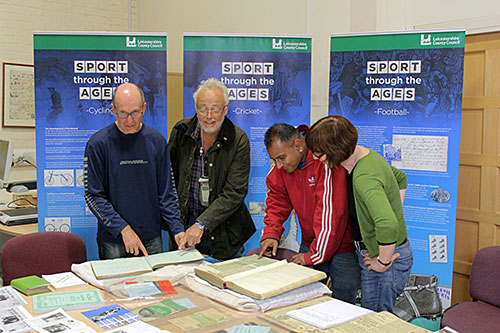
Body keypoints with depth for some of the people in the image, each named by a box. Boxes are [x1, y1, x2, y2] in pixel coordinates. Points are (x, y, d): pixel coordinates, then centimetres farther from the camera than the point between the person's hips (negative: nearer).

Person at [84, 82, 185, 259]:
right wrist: (123, 229, -17)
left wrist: (177, 229, -8)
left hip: (152, 239, 3)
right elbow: (93, 196, -8)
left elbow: (166, 192, 3)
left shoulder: (157, 140, 1)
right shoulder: (98, 143, -8)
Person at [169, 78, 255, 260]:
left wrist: (201, 224, -26)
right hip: (185, 222, 2)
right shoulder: (181, 131, -2)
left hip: (223, 230, -2)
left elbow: (234, 193, -17)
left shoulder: (238, 140, -11)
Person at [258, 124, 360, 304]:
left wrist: (313, 255, -23)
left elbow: (331, 212, -26)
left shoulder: (326, 162, -24)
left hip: (343, 247, -6)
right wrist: (271, 234, -7)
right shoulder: (280, 168, -1)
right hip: (308, 245, 6)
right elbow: (277, 202, 9)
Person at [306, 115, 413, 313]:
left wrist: (383, 262, -25)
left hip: (389, 254, -10)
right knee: (368, 314, 17)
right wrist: (394, 212, 16)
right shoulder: (365, 154, 2)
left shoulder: (364, 178, -29)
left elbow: (387, 225, -41)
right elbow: (400, 178, 21)